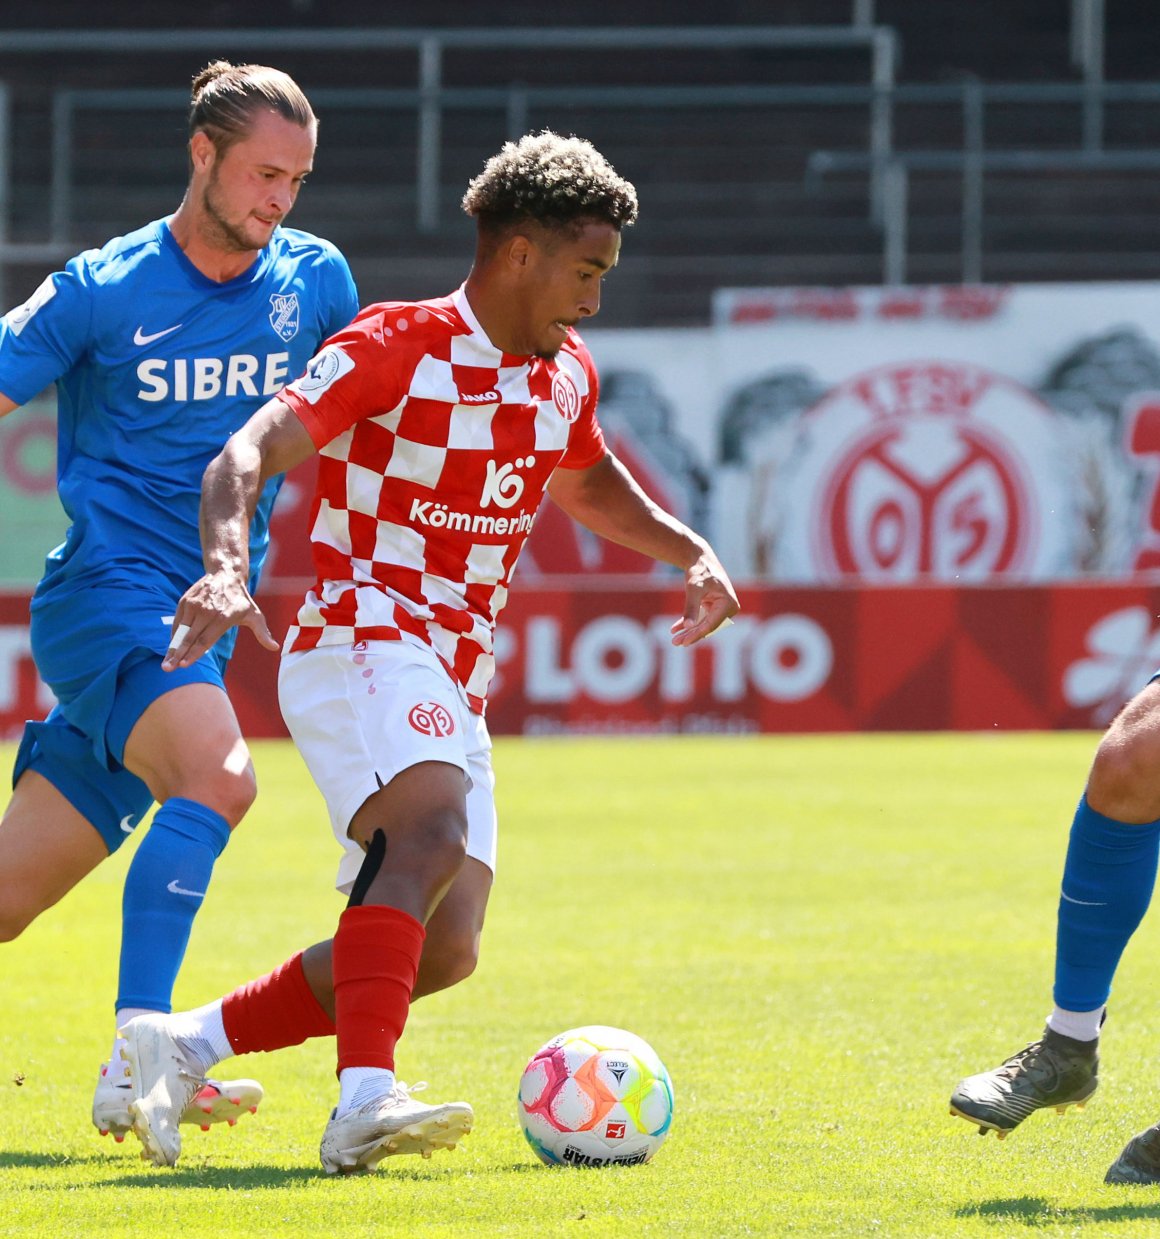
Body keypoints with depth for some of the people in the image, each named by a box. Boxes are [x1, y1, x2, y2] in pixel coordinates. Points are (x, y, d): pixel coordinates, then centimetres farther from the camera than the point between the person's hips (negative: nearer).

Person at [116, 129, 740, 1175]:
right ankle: (366, 1099, -48)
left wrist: (690, 553, 23)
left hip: (454, 694, 8)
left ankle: (185, 1046, 6)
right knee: (433, 838, -34)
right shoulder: (399, 347, -9)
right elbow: (248, 454, -20)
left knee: (443, 949, -3)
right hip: (359, 647, -8)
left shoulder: (567, 375, 14)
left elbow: (587, 482, 37)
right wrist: (227, 566, -38)